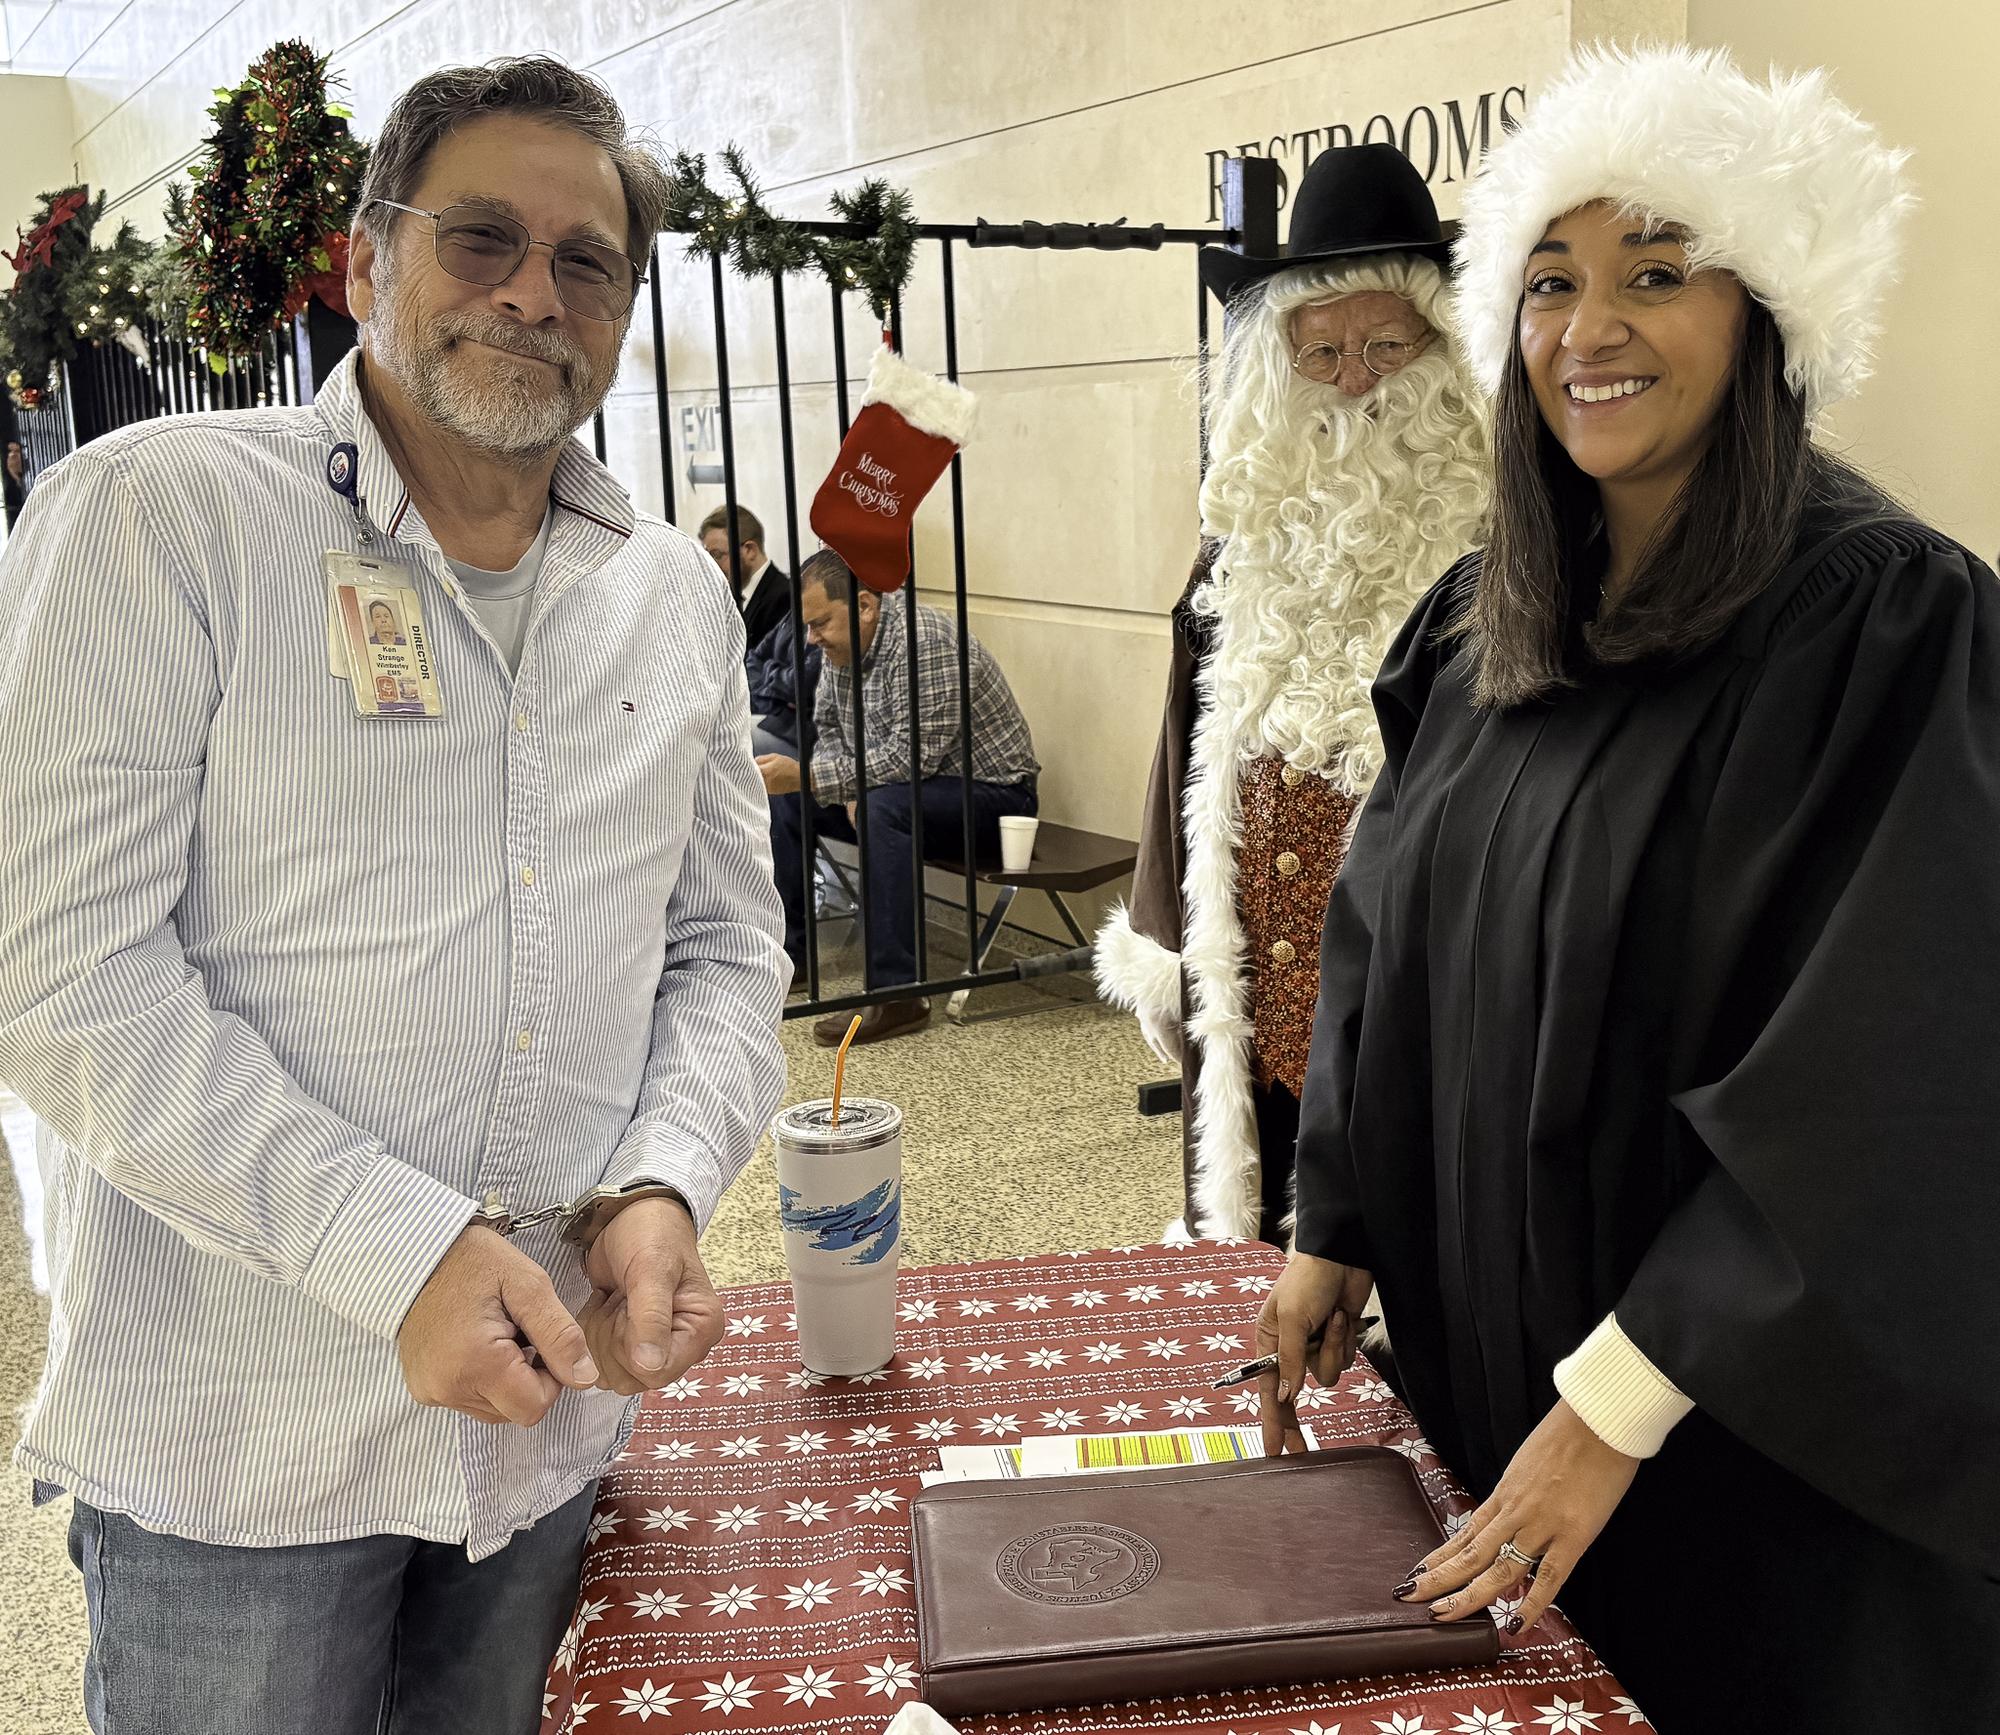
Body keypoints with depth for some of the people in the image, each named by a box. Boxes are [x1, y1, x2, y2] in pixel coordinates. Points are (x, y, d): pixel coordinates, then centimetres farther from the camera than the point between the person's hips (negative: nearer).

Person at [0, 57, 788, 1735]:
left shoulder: (678, 595, 6)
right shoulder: (159, 514, -10)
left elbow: (727, 946, 9)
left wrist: (662, 1190, -10)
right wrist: (396, 1251, -22)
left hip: (552, 1402, 5)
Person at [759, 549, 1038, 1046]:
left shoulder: (921, 641, -25)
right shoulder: (842, 649, 2)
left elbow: (913, 756, -31)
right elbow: (827, 729, 13)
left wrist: (806, 775, -32)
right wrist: (849, 789, -8)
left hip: (992, 795, -9)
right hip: (908, 787, 9)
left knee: (884, 807, -37)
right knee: (782, 799, 4)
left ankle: (897, 995, -35)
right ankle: (785, 949, 12)